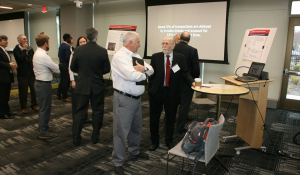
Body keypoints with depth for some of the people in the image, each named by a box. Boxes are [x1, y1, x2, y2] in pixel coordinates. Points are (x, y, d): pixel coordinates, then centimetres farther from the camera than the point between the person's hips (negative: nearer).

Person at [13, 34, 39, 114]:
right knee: (23, 91, 4)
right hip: (22, 74, -4)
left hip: (32, 73, 4)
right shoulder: (16, 50, -5)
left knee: (34, 90, 8)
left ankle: (34, 105, 23)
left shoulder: (30, 49, 9)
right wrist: (24, 49, -14)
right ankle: (23, 107, 19)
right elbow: (21, 58, -22)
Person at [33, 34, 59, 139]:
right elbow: (56, 68, -15)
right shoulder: (43, 56, -20)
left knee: (43, 107, 19)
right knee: (45, 108, -1)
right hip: (44, 84, -10)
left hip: (39, 82, 10)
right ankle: (43, 132, 9)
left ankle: (42, 129, 32)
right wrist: (51, 68, 5)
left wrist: (49, 69, -1)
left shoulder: (36, 54, 12)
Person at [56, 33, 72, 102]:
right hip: (65, 65, -9)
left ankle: (58, 95, 26)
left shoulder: (61, 45, 11)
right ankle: (64, 97, 8)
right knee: (66, 81, -1)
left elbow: (59, 55, 16)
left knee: (62, 80, 18)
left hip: (61, 64, 9)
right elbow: (68, 57, -23)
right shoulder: (67, 46, -17)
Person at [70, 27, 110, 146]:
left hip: (82, 86, 1)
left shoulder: (78, 50, -7)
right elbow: (107, 69, -3)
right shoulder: (103, 51, -10)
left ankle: (76, 138, 17)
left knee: (80, 112, 11)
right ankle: (95, 137, 23)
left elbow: (73, 68, 1)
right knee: (97, 112, 13)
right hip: (98, 87, -1)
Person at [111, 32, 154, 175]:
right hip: (124, 99, -9)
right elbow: (132, 75, -28)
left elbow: (151, 70, 11)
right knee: (122, 130, -1)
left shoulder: (136, 56, 12)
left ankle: (134, 152, 43)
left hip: (137, 98, 9)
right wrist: (144, 74, -8)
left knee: (136, 128, 22)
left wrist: (144, 68, -12)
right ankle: (117, 162, 15)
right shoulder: (120, 57, -16)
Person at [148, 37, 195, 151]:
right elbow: (151, 75, 2)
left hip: (172, 93, 0)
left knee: (170, 119, 13)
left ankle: (169, 141, 33)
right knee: (154, 119, 10)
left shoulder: (180, 58, 1)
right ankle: (154, 142, 29)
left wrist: (192, 82, -19)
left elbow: (185, 73, 0)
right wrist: (151, 90, -2)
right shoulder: (155, 57, 1)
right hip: (157, 92, 0)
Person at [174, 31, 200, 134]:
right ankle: (180, 127, 14)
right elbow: (196, 69, -11)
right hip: (186, 83, -4)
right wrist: (194, 80, 5)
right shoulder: (192, 50, -12)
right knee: (184, 105, 7)